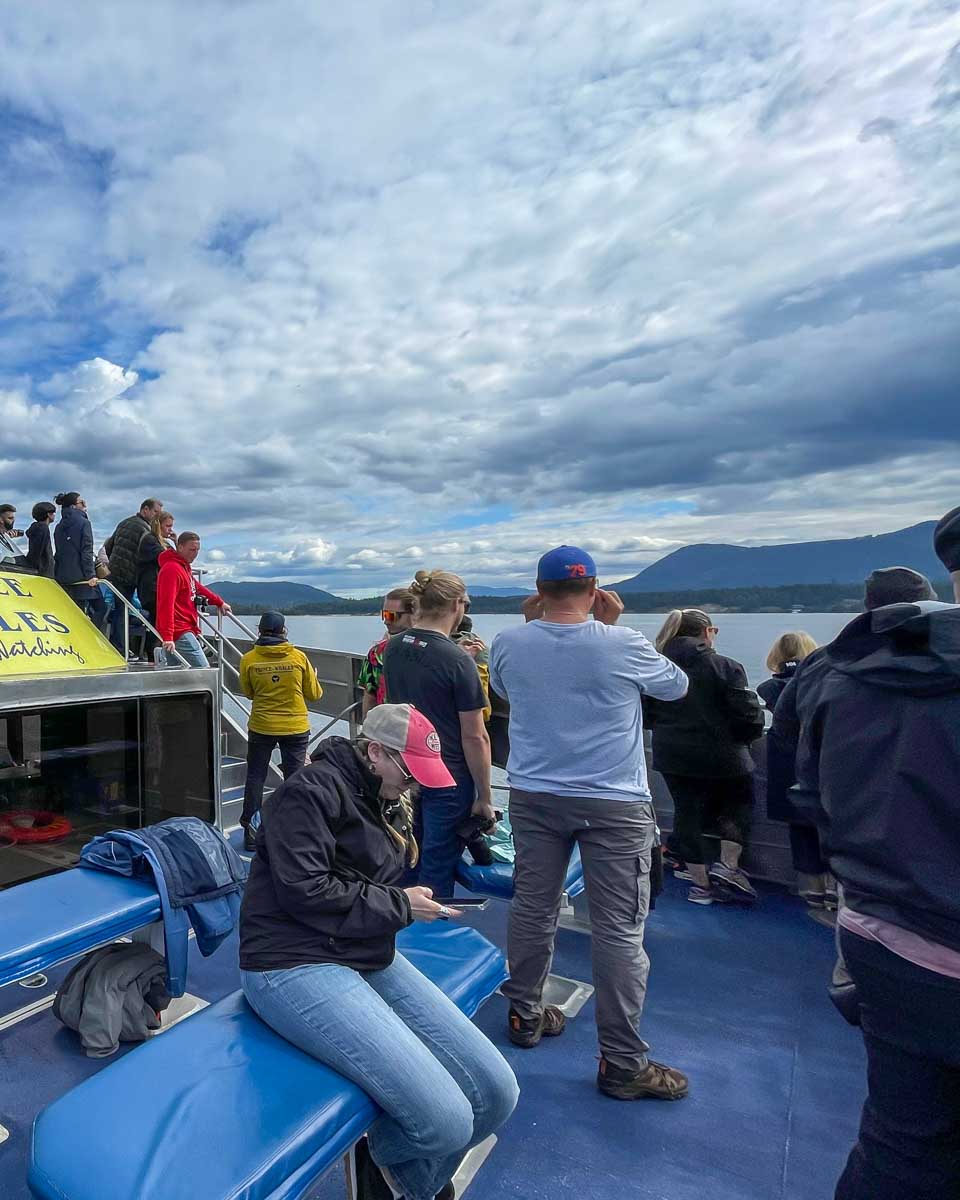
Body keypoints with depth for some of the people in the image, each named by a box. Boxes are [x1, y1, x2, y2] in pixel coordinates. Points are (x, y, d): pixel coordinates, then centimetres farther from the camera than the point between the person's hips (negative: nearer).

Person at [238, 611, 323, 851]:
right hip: (296, 728, 0)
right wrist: (314, 678, 19)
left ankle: (249, 830, 19)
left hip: (261, 728, 0)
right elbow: (314, 694, 0)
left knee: (255, 777, 14)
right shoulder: (299, 657, -8)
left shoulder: (248, 659, -8)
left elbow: (248, 693, 6)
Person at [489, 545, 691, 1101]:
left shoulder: (509, 643, -6)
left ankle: (525, 1015, 35)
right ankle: (623, 1063, 18)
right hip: (614, 803, -3)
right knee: (619, 929, 7)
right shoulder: (623, 645, -14)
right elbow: (677, 685, 5)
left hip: (534, 797, 4)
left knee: (532, 908, 18)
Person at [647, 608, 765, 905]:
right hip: (720, 756, -3)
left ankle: (700, 883, 19)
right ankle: (727, 866, 9)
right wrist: (744, 737, 5)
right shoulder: (725, 667, -14)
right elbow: (749, 715, -15)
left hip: (671, 756, 3)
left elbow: (647, 714, 6)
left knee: (687, 812, 13)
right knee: (738, 803, 21)